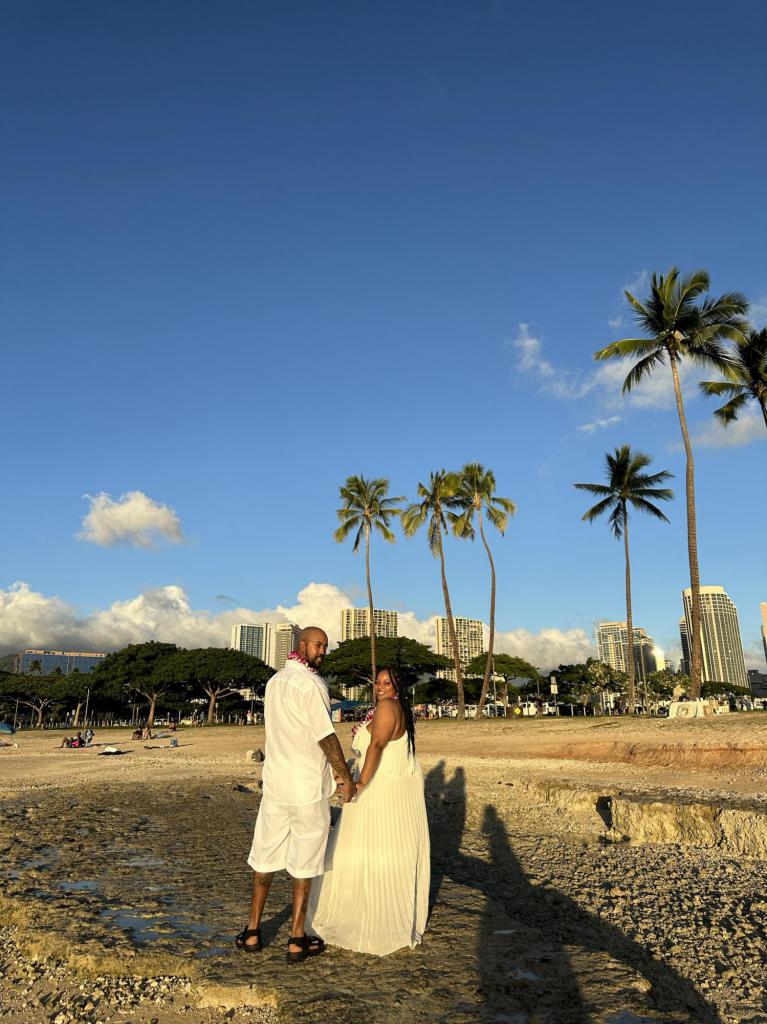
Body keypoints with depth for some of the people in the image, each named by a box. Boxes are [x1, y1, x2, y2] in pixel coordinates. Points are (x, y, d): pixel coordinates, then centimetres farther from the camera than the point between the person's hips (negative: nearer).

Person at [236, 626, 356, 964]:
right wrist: (346, 777, -6)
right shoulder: (311, 684, -17)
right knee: (304, 861, 6)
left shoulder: (274, 681, 9)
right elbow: (326, 736, -18)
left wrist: (331, 767, 17)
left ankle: (252, 931, 24)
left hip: (275, 780, 7)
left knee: (266, 854, 15)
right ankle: (297, 940, 15)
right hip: (308, 785, -7)